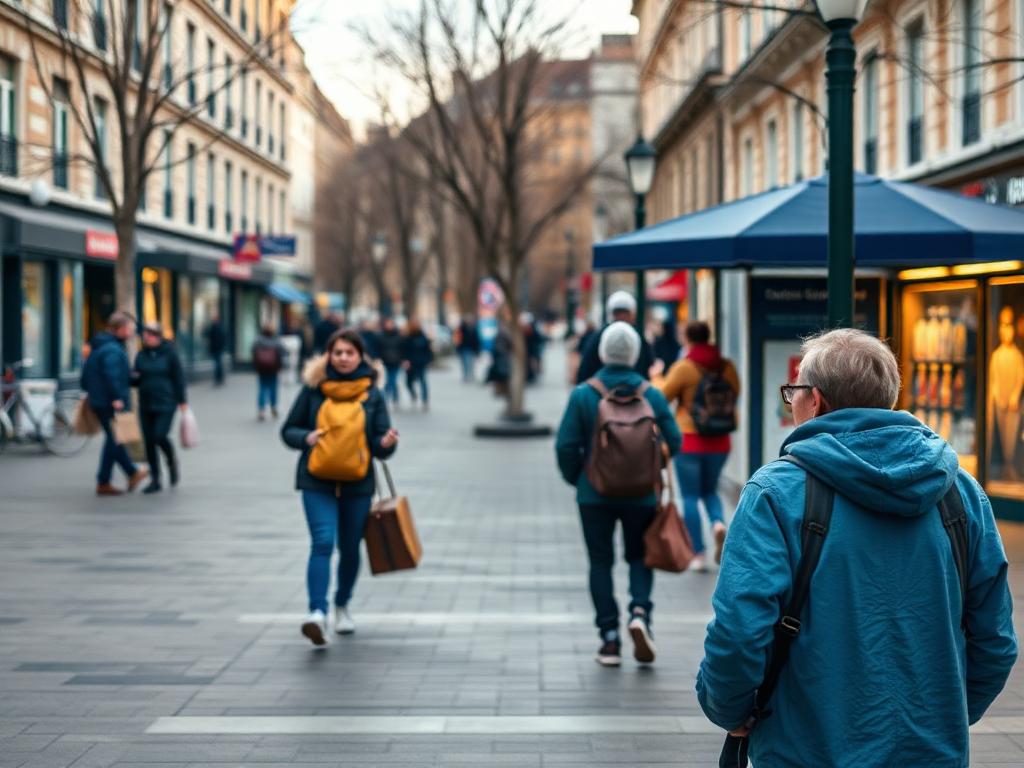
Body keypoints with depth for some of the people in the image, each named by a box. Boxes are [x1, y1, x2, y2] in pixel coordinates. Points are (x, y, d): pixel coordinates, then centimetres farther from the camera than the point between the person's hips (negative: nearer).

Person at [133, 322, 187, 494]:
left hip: (165, 403, -5)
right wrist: (133, 378, -9)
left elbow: (178, 378, -3)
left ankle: (172, 461, 15)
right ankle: (155, 480, 11)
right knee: (149, 441, 3)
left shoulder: (169, 354, -4)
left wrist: (182, 401, -5)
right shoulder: (141, 355, 8)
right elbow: (137, 381, 14)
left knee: (160, 436, -17)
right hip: (146, 404, 5)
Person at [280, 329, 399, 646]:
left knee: (350, 549, 12)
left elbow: (379, 443, 3)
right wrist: (306, 438, -13)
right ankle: (317, 613, -28)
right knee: (322, 543, -19)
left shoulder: (372, 395, 3)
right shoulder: (313, 390, 1)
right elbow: (288, 430, 7)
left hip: (357, 485, 2)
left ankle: (342, 606, 36)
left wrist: (387, 443, -19)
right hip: (317, 483, -2)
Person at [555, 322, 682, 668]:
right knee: (639, 557, 16)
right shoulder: (652, 395, -5)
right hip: (642, 494, 1)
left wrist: (574, 477, 8)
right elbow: (673, 442, -2)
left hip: (595, 494, -1)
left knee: (601, 561, 8)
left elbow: (566, 445, -10)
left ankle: (610, 639, 6)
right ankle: (640, 610, -9)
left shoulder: (583, 395, -9)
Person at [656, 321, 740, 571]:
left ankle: (698, 554, 2)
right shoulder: (726, 367, 0)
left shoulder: (683, 368, -12)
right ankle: (718, 522, -9)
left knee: (690, 497, 5)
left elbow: (661, 396, -4)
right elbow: (735, 394, 15)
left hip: (690, 440, -4)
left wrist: (656, 377, 15)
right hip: (720, 441, 4)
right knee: (710, 491, 21)